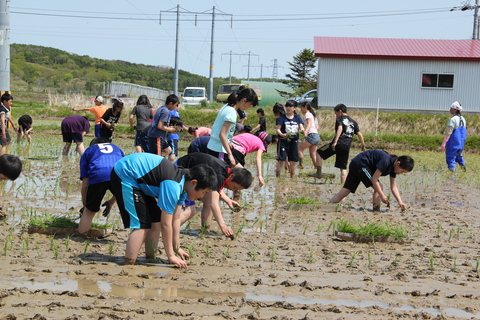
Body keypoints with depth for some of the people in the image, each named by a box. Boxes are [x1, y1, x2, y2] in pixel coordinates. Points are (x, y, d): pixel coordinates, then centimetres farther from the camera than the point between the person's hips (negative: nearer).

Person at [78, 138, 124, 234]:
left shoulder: (88, 151, 36)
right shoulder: (117, 149, 42)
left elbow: (85, 184, 26)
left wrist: (85, 204, 38)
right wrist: (111, 202, 45)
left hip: (98, 176, -1)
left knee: (89, 211, 19)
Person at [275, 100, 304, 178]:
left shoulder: (297, 117, 8)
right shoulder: (282, 117, -1)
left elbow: (301, 127, 2)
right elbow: (278, 129, -7)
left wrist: (302, 130, -22)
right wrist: (282, 134, -27)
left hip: (294, 141, 3)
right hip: (284, 140, -3)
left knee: (293, 161, 8)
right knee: (281, 160, -10)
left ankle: (292, 177, 20)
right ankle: (277, 176, -4)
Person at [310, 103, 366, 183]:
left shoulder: (340, 119, 2)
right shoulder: (353, 122, 19)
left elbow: (340, 129, -17)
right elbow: (359, 134, 12)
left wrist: (335, 142, -27)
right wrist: (363, 145, 19)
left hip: (338, 144, -5)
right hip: (347, 147, 6)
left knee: (319, 153, 11)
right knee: (343, 168, 10)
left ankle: (319, 173, 4)